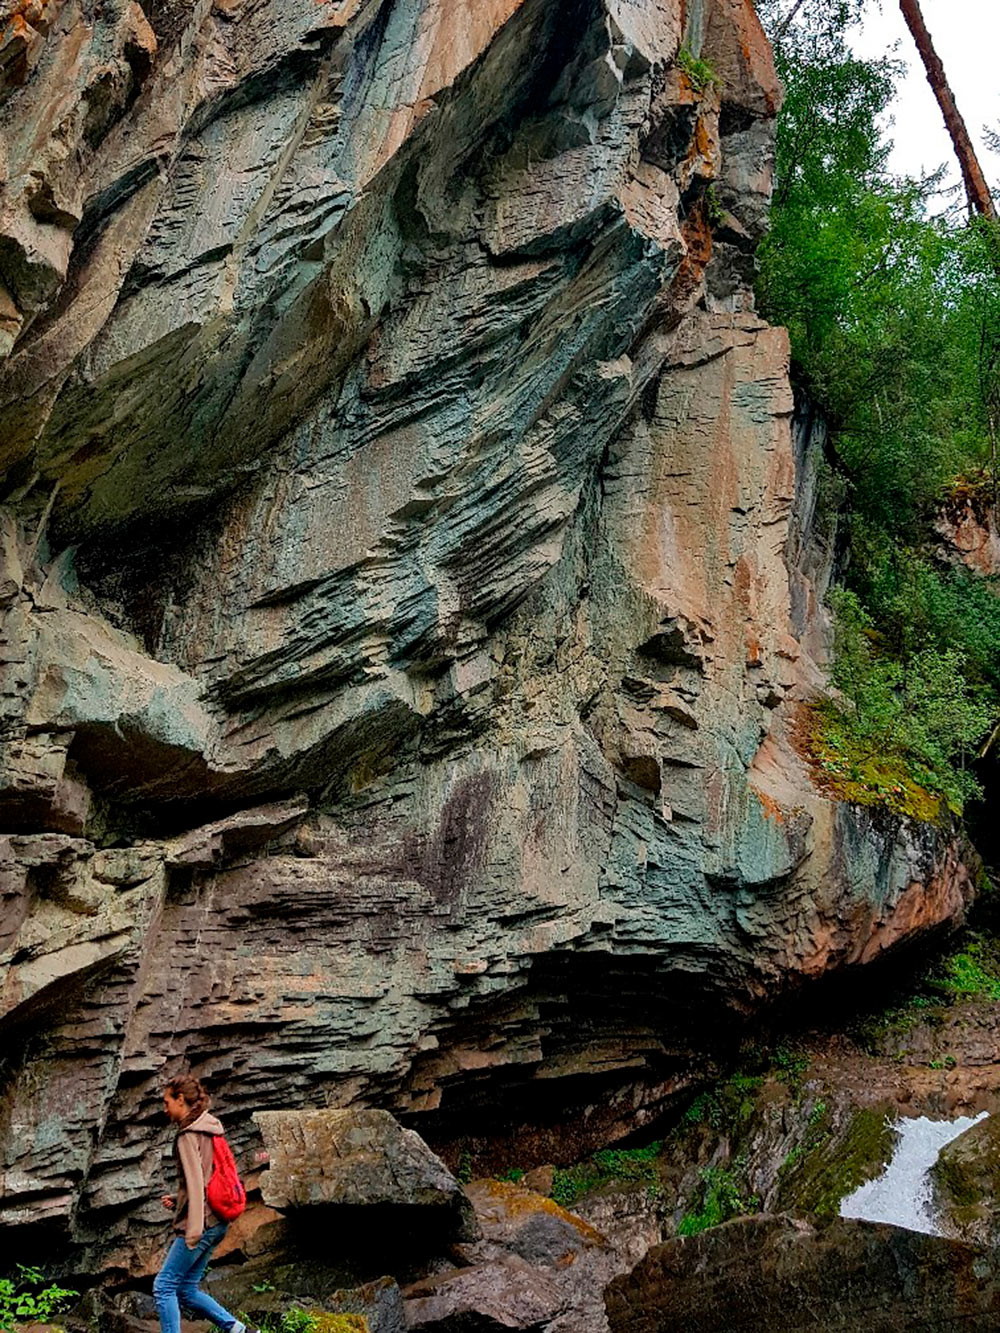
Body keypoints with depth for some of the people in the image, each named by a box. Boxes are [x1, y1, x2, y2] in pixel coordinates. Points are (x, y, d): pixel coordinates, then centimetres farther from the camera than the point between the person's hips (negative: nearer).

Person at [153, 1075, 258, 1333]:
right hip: (216, 1222, 9)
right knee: (186, 1290, 14)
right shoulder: (207, 1131, 16)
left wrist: (194, 1229, -22)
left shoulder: (188, 1135, -11)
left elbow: (196, 1182, -19)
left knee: (164, 1287, -1)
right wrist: (177, 1199, 14)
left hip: (202, 1222, -9)